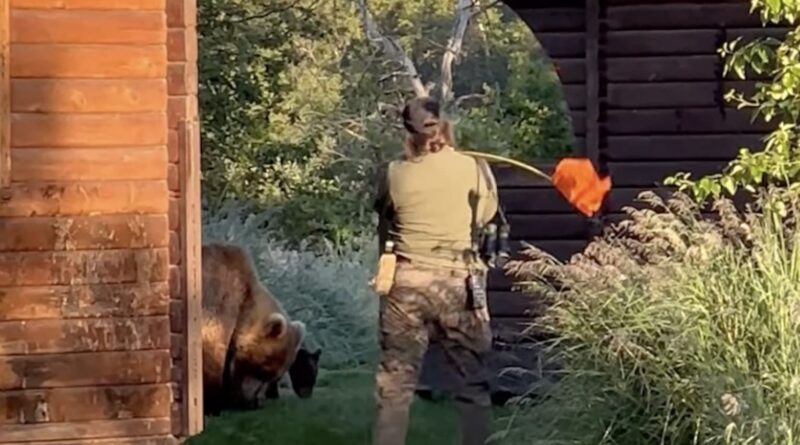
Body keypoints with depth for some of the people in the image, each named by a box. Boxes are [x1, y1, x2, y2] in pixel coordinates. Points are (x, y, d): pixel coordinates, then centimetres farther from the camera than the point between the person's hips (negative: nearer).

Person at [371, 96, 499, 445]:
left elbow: (383, 220, 9)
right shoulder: (473, 169, -2)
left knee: (395, 382, 6)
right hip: (458, 283, 0)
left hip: (406, 284, 0)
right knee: (472, 382, 8)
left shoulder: (394, 173, -3)